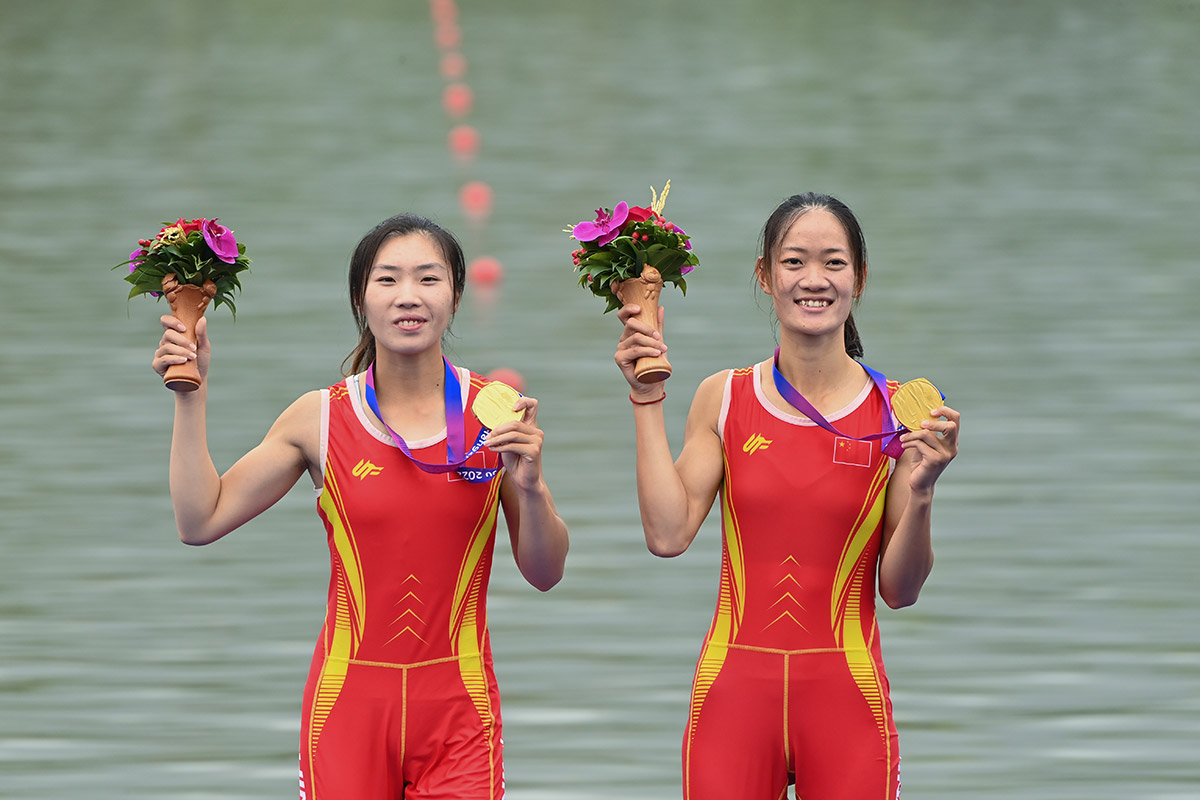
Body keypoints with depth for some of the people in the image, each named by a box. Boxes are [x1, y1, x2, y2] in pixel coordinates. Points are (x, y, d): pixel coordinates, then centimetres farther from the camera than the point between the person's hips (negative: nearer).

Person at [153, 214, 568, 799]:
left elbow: (544, 573, 3)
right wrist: (189, 395, -2)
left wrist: (530, 487, -15)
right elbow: (200, 521, 2)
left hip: (457, 706, 0)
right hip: (349, 699, 0)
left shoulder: (497, 414, 0)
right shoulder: (320, 418, 0)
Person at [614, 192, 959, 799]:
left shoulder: (896, 412, 0)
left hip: (846, 694, -1)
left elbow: (899, 589, 0)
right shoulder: (723, 399, 5)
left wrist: (921, 491, -17)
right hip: (734, 682, 1)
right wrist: (647, 399, -2)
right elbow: (668, 533, -5)